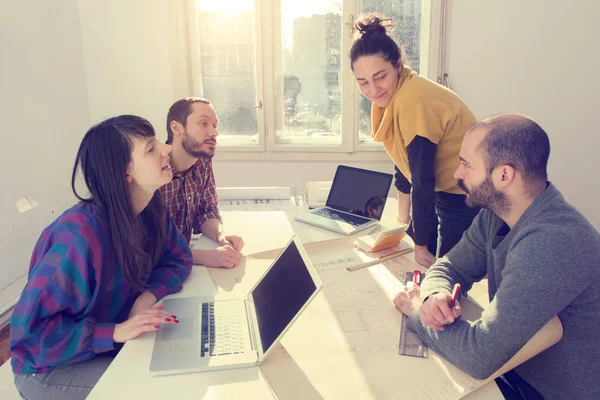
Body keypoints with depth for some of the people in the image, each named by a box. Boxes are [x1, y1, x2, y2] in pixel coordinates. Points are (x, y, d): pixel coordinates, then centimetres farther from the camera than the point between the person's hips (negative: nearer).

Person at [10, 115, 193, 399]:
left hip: (115, 346, 7)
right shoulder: (82, 234, -33)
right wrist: (115, 332, -34)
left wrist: (149, 295, -18)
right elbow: (29, 329, -28)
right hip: (53, 368, -6)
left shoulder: (152, 211, -10)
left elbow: (179, 258, 1)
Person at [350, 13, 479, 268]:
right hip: (446, 193, 8)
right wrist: (403, 216, 11)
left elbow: (423, 183, -27)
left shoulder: (415, 101, -30)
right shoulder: (391, 96, -2)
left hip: (467, 199, -8)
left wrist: (420, 245, -19)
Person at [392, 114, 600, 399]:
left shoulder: (552, 243, -34)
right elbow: (450, 267, 1)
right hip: (513, 368, 6)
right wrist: (435, 296, -22)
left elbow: (480, 356, -35)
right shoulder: (495, 213, -6)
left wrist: (417, 311, -18)